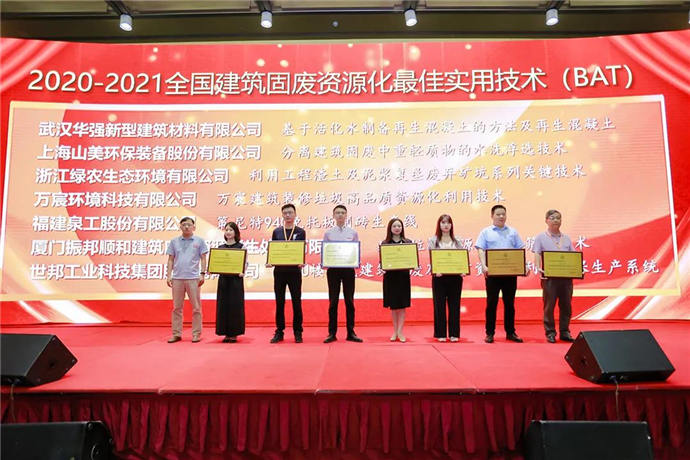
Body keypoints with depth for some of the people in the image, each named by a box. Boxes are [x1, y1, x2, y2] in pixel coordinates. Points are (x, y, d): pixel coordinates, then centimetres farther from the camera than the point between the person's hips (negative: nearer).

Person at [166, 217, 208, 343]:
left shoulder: (199, 241, 5)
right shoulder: (174, 241, 11)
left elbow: (203, 259, 3)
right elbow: (171, 259, 11)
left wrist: (202, 274, -6)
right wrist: (169, 275, 3)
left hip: (193, 278, -2)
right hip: (177, 278, 2)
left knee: (196, 307, 0)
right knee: (177, 307, 6)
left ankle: (196, 334, 8)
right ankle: (176, 334, 14)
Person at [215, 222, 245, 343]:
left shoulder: (241, 247, 1)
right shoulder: (220, 248, 12)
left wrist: (242, 272, -23)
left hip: (236, 279, -4)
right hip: (223, 279, 4)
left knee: (235, 305, -1)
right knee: (223, 305, 4)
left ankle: (234, 334, 9)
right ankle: (226, 333, 14)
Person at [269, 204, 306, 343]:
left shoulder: (300, 232, 6)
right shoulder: (277, 232, 11)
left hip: (294, 270, -2)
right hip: (279, 270, 2)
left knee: (296, 302, 2)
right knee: (279, 302, 6)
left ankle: (297, 332, 11)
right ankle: (279, 332, 15)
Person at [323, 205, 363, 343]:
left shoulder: (353, 233, 7)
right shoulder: (328, 233, 6)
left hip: (348, 269, 0)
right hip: (333, 269, 0)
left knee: (349, 301, 5)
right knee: (333, 301, 4)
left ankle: (351, 332, 12)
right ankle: (332, 333, 11)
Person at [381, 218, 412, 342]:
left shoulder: (408, 242, 5)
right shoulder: (385, 243, 3)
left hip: (403, 275, 0)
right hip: (390, 276, 0)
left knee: (402, 304, 1)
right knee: (393, 305, 7)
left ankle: (400, 331, 8)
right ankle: (395, 331, 18)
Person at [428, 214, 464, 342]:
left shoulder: (458, 241, 11)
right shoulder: (433, 240, 4)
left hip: (455, 276, 2)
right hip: (439, 276, -2)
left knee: (454, 305, 5)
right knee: (439, 304, 3)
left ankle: (454, 333, 14)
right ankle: (441, 334, 11)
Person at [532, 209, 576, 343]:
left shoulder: (566, 238, 17)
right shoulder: (541, 237, 5)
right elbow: (537, 255, -4)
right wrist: (538, 268, -21)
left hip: (566, 276, 4)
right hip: (549, 276, -4)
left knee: (566, 305, 6)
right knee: (549, 305, -1)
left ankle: (565, 332, 16)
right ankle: (550, 332, 7)